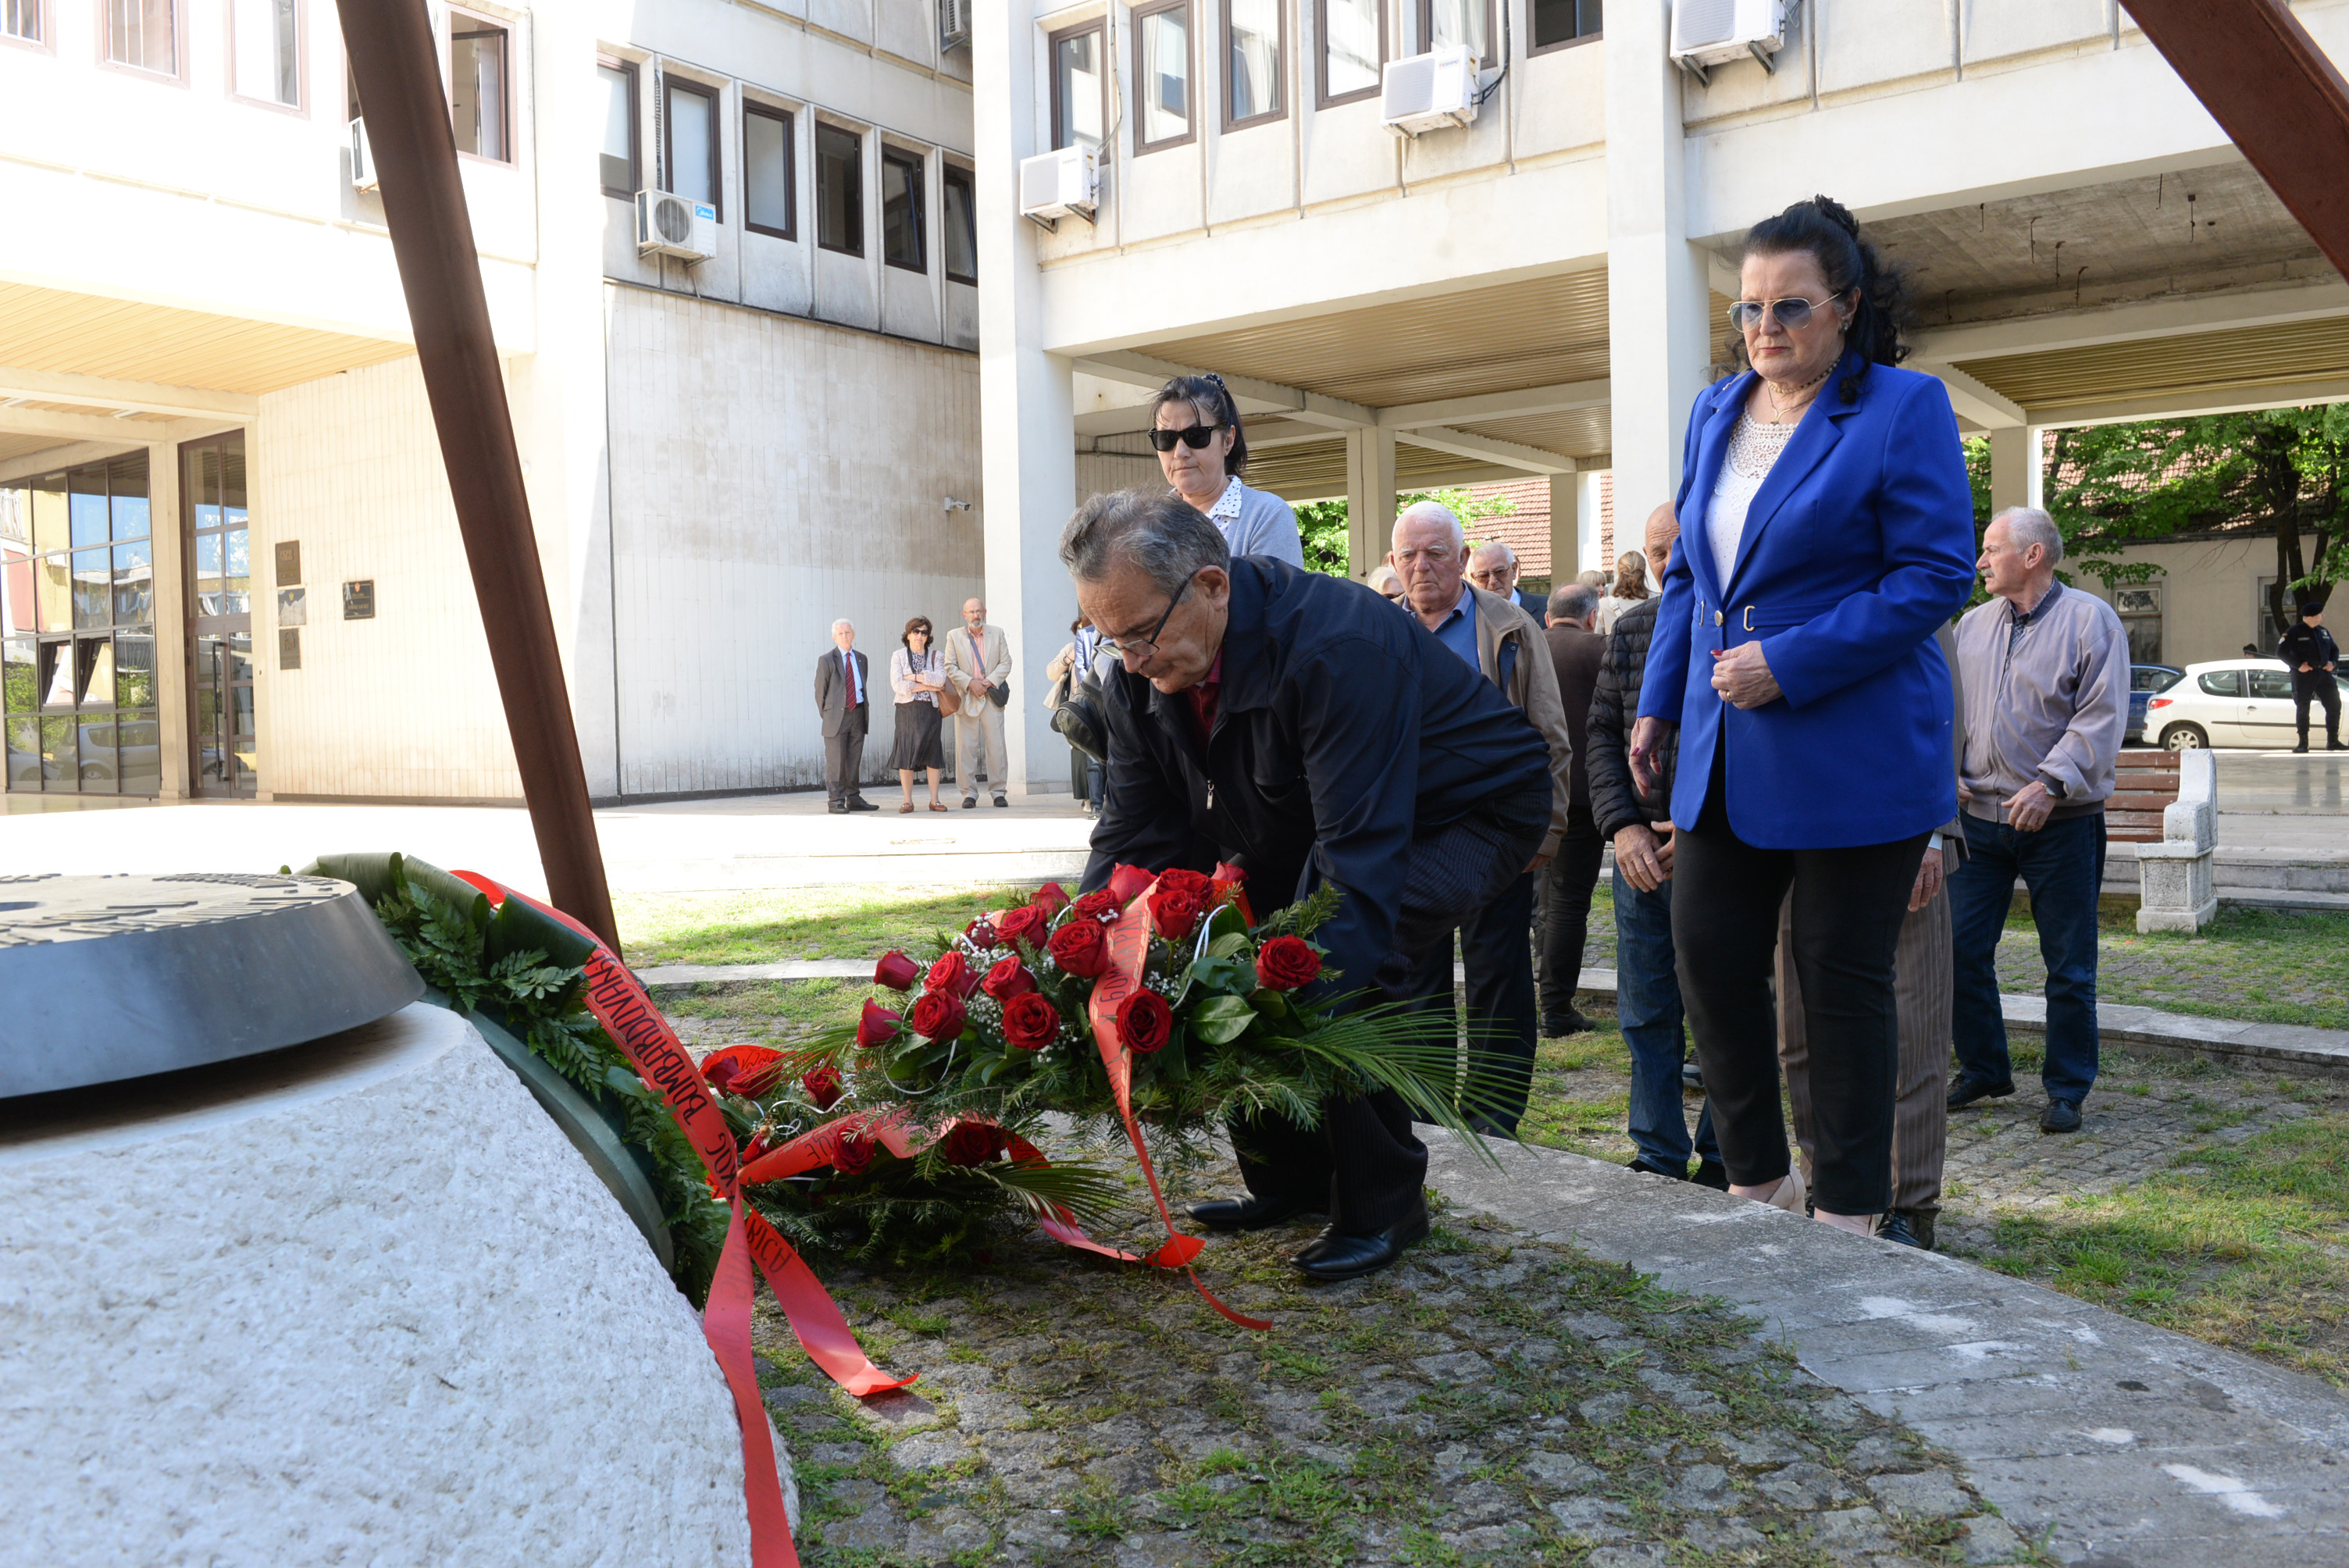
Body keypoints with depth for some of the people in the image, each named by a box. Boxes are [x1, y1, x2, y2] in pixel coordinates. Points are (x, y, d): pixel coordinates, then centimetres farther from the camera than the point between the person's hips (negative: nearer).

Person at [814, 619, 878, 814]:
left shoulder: (861, 659, 14)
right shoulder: (826, 660, 0)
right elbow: (820, 689, 2)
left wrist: (865, 710, 11)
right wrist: (827, 714, 1)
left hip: (858, 713, 4)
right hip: (837, 715, -4)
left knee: (855, 761, 8)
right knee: (835, 761, -5)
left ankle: (854, 799, 14)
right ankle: (835, 802, -1)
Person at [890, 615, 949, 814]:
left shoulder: (935, 655, 9)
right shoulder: (898, 656, 5)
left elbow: (940, 679, -9)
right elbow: (898, 685, -9)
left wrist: (914, 677, -11)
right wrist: (928, 686, -9)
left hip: (930, 710, 1)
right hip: (907, 710, -1)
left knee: (933, 756, 0)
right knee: (906, 755, -3)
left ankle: (934, 801, 6)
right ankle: (908, 801, 4)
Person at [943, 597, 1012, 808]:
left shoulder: (997, 633, 12)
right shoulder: (954, 636, 9)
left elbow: (1005, 663, 6)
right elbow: (950, 667, 3)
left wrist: (990, 681, -8)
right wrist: (970, 683, -10)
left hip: (992, 697, 1)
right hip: (966, 699, 0)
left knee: (996, 746, -1)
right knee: (966, 748, -3)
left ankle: (998, 791, 5)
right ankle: (969, 793, 3)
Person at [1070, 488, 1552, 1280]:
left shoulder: (1339, 647, -37)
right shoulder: (1138, 678, -14)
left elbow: (1361, 861, -41)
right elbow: (1134, 839, -9)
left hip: (1472, 812, -7)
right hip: (1306, 822, 8)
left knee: (1337, 961, -29)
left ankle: (1384, 1201, -7)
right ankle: (1290, 1178, 13)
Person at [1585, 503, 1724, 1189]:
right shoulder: (1630, 630, 9)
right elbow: (1601, 736, 9)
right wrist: (1623, 826, -3)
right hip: (1640, 851, 5)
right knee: (1646, 1016, 9)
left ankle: (1720, 1162, 17)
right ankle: (1658, 1158, 21)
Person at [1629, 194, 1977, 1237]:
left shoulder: (1904, 408, -6)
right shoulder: (1714, 412, 13)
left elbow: (1936, 574, -12)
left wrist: (1790, 665, -19)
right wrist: (1659, 702, 15)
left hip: (1851, 752, -6)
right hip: (1726, 755, 6)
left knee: (1842, 977, 2)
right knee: (1710, 957, 5)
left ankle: (1849, 1216, 17)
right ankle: (1760, 1182, 23)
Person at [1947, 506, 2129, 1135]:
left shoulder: (2090, 619, -4)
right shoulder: (1972, 624, 11)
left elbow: (2101, 717, -12)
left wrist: (2051, 784, -22)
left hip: (2061, 823, -4)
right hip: (1980, 818, 5)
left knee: (2069, 967, 4)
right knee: (1962, 949, 5)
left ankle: (2066, 1090, 17)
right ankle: (1982, 1070, 22)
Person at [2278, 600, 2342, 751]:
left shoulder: (2323, 632, 14)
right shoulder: (2295, 633, -6)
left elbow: (2335, 649, 23)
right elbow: (2281, 652, -9)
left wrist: (2332, 662, 3)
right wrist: (2298, 665, -17)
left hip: (2324, 674, 6)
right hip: (2304, 675, -6)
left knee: (2334, 706, 2)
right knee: (2302, 710, -1)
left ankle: (2333, 741, 10)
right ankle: (2303, 743, 4)